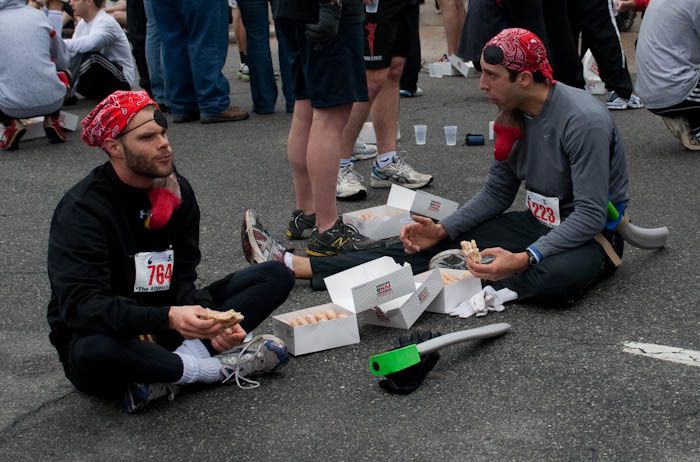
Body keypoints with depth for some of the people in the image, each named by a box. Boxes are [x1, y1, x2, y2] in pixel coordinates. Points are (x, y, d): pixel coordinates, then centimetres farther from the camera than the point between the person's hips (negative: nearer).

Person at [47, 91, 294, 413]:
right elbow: (79, 305, -29)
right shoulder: (81, 210, -18)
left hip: (169, 321, 6)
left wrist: (211, 323, -24)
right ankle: (218, 368, -22)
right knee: (91, 354, -43)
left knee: (276, 276, -4)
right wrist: (168, 318, -43)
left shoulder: (177, 190, 0)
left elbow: (183, 280, -2)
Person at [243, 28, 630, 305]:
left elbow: (590, 214, -26)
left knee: (558, 277, -43)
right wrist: (445, 230, -7)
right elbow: (497, 193, 7)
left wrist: (524, 259, -36)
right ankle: (292, 265, -12)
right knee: (428, 247, -7)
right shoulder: (513, 117, 1)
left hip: (591, 234, -6)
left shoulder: (583, 120, -24)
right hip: (539, 223, 6)